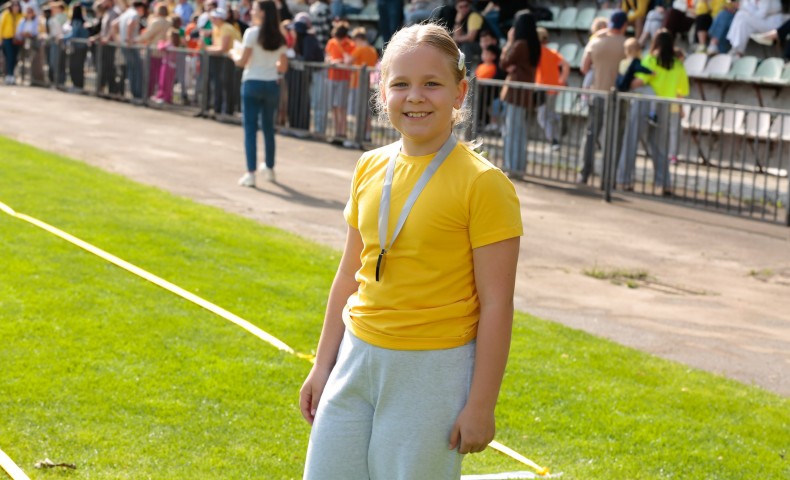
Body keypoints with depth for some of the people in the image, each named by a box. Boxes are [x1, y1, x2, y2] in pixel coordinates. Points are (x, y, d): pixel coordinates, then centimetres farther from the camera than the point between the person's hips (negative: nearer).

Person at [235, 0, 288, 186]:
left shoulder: (252, 33, -10)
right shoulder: (279, 38, 6)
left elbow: (242, 62, -11)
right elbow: (283, 67, 9)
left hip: (252, 84, -5)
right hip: (271, 85, 5)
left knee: (250, 128, -3)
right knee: (268, 127, 18)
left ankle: (251, 173, -8)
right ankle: (269, 168, 29)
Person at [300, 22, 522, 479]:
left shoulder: (482, 184, -12)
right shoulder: (371, 169, 5)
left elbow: (496, 305, -12)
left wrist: (481, 405, -13)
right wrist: (323, 365, 16)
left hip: (432, 372, -5)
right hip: (358, 357, 6)